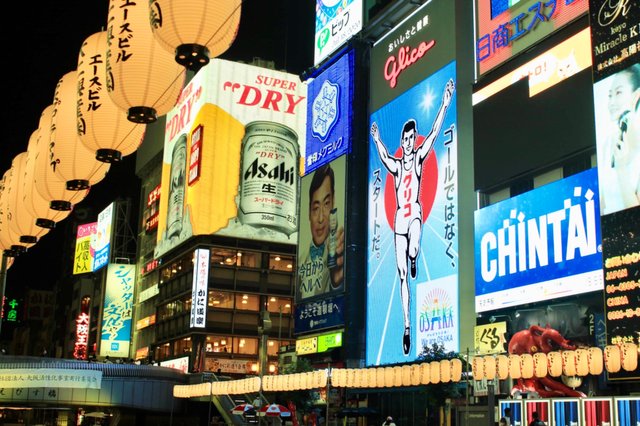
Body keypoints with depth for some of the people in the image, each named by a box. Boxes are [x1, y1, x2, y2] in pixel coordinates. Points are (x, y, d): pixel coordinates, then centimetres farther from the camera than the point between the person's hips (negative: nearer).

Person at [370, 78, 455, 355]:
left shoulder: (419, 157, 3)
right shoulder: (396, 165, 14)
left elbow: (434, 134, -5)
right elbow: (384, 158, -2)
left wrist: (445, 105, -13)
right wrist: (377, 141, -14)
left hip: (415, 213, -3)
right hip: (399, 217, 3)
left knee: (413, 251, -38)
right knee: (402, 274, 3)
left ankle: (414, 259, 1)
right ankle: (407, 326, 9)